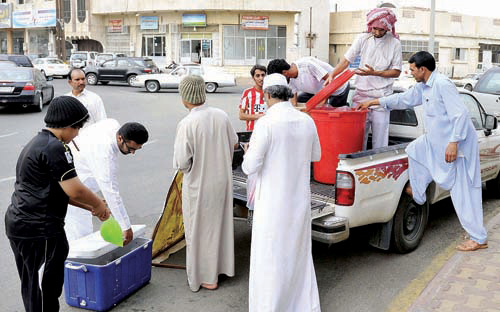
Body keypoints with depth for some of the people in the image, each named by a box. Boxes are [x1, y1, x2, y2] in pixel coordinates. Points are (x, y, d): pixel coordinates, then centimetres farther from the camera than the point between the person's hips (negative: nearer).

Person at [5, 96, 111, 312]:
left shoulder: (37, 143, 16)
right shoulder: (55, 148, -17)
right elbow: (74, 190, -21)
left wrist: (90, 206, 16)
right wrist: (98, 205, -2)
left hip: (19, 224, 10)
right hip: (39, 231, -10)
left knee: (32, 286, 20)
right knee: (45, 291, 0)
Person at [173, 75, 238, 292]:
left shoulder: (187, 124, -24)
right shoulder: (222, 116, -7)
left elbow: (181, 162, -22)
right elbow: (233, 142, 9)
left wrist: (185, 167, 1)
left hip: (198, 184, -5)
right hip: (222, 179, 6)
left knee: (200, 229, 11)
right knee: (221, 223, 22)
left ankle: (207, 277, 22)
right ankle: (223, 266, 38)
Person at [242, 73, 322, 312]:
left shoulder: (265, 124, -19)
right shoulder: (307, 121, -1)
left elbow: (250, 167, -17)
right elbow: (315, 155, 14)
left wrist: (249, 152, 4)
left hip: (273, 202, -6)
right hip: (300, 198, 6)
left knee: (269, 256, 6)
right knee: (299, 249, 21)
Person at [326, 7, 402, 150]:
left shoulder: (394, 43, 0)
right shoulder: (363, 39, 5)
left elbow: (396, 72, 1)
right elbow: (346, 59, 4)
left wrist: (374, 73, -12)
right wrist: (332, 75, -10)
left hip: (382, 96, -2)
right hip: (361, 95, 2)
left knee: (380, 139, 1)